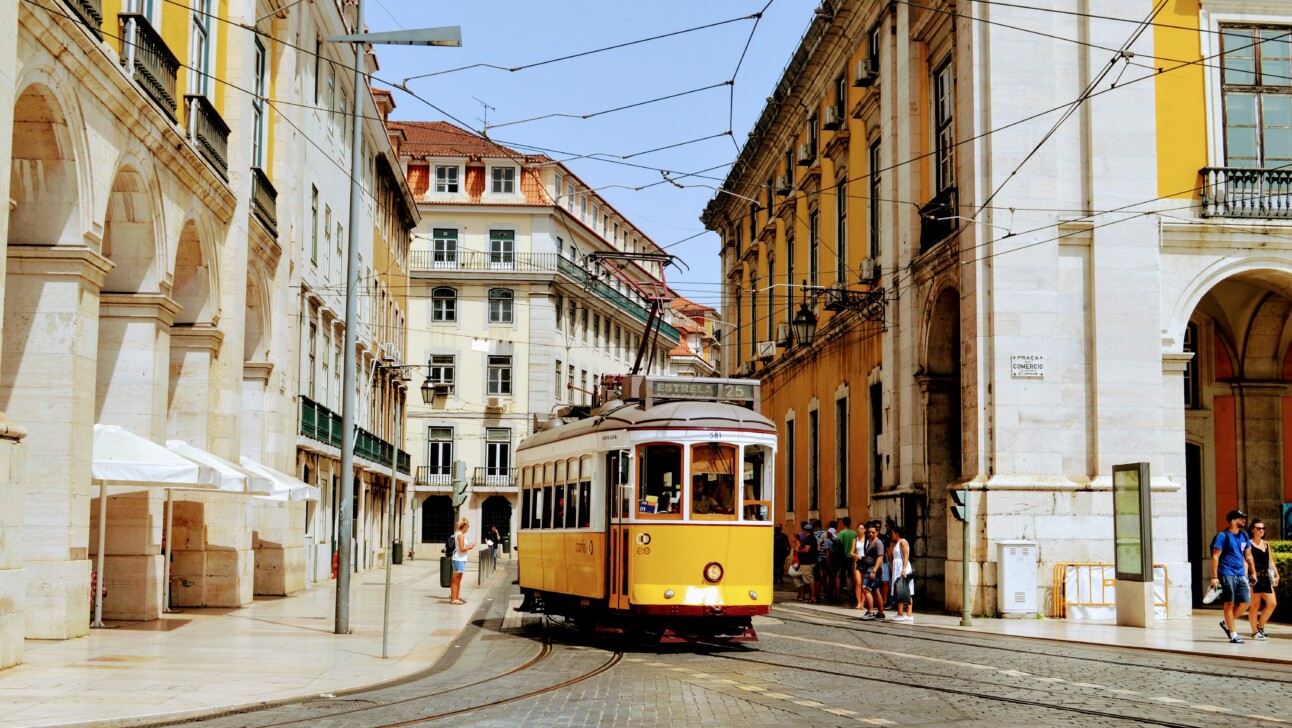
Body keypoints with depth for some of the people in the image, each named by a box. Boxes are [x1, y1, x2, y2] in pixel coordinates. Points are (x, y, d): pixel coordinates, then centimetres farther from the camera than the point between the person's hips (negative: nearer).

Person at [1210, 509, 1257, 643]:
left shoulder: (1244, 536, 13)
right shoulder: (1223, 536, -7)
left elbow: (1248, 556, 22)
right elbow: (1215, 557, -10)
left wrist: (1253, 573, 19)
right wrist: (1214, 577, -15)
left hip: (1240, 575, 7)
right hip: (1227, 574, -7)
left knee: (1244, 602, 2)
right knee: (1229, 603, -3)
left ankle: (1226, 623, 23)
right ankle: (1233, 634, 2)